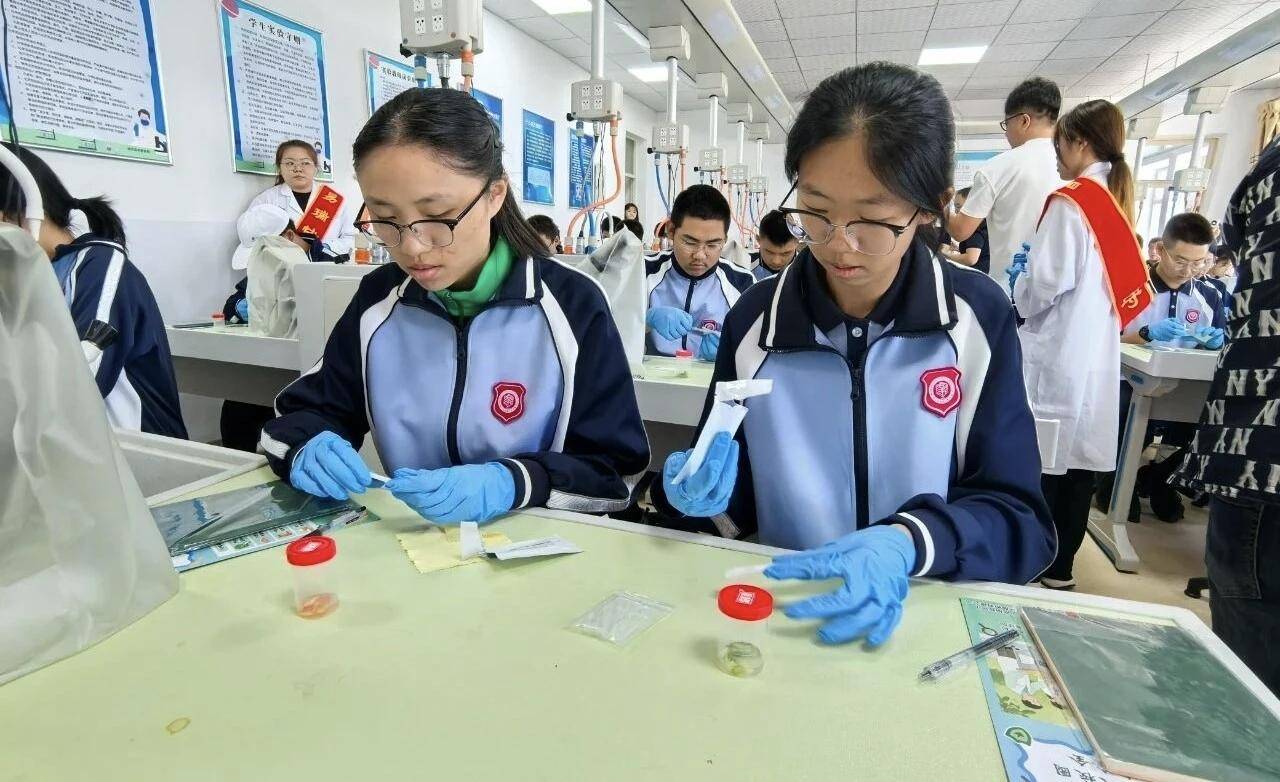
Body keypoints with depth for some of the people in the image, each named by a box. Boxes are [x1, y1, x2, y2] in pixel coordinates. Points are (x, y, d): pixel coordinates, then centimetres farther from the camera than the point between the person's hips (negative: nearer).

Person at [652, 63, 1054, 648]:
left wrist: (908, 543, -23)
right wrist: (707, 492, -15)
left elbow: (1020, 521, -5)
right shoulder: (755, 319, -3)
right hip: (780, 609, 1)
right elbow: (736, 506, 6)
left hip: (933, 616, 0)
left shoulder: (978, 316, -5)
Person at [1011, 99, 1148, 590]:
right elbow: (1098, 283, 16)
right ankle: (1059, 568, 23)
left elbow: (1044, 287, -16)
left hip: (1056, 357, -8)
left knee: (1042, 464, 0)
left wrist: (1015, 284, 2)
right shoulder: (1118, 202, 13)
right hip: (1096, 358, 8)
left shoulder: (1070, 203, -11)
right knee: (1079, 464, 12)